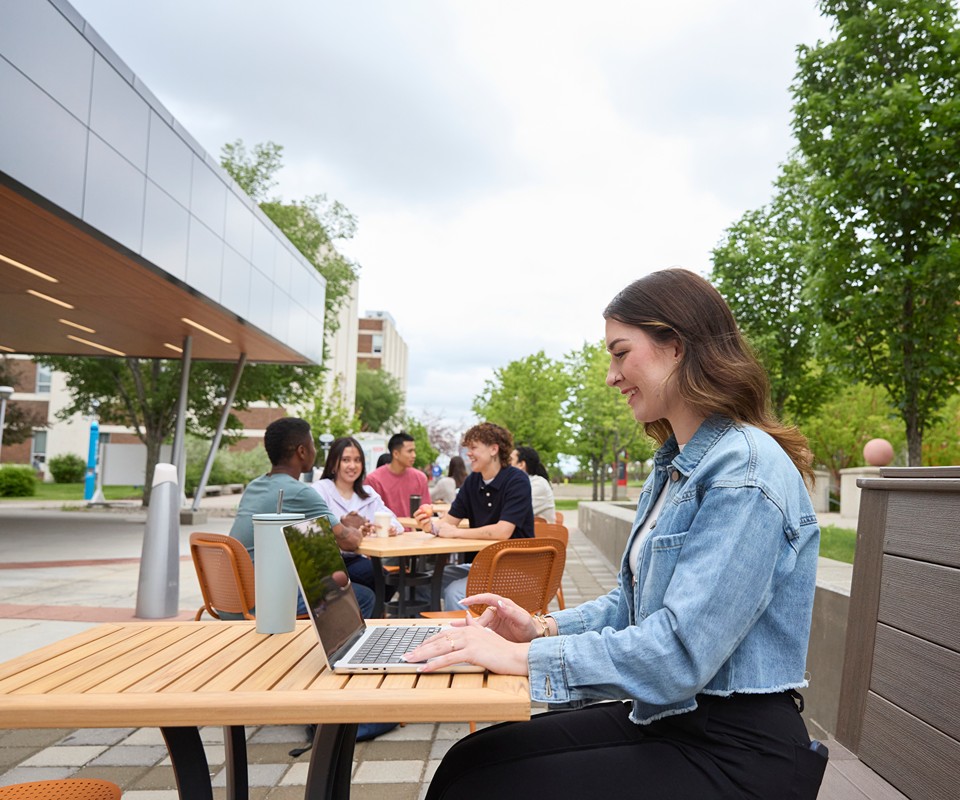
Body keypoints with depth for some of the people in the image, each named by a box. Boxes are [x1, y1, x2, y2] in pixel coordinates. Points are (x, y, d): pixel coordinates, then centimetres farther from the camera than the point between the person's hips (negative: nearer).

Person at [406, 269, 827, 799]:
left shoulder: (745, 472, -21)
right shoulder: (674, 466, 12)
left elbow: (680, 652, -26)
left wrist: (525, 657, -22)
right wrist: (545, 628, 1)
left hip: (734, 753, -8)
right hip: (662, 716, 8)